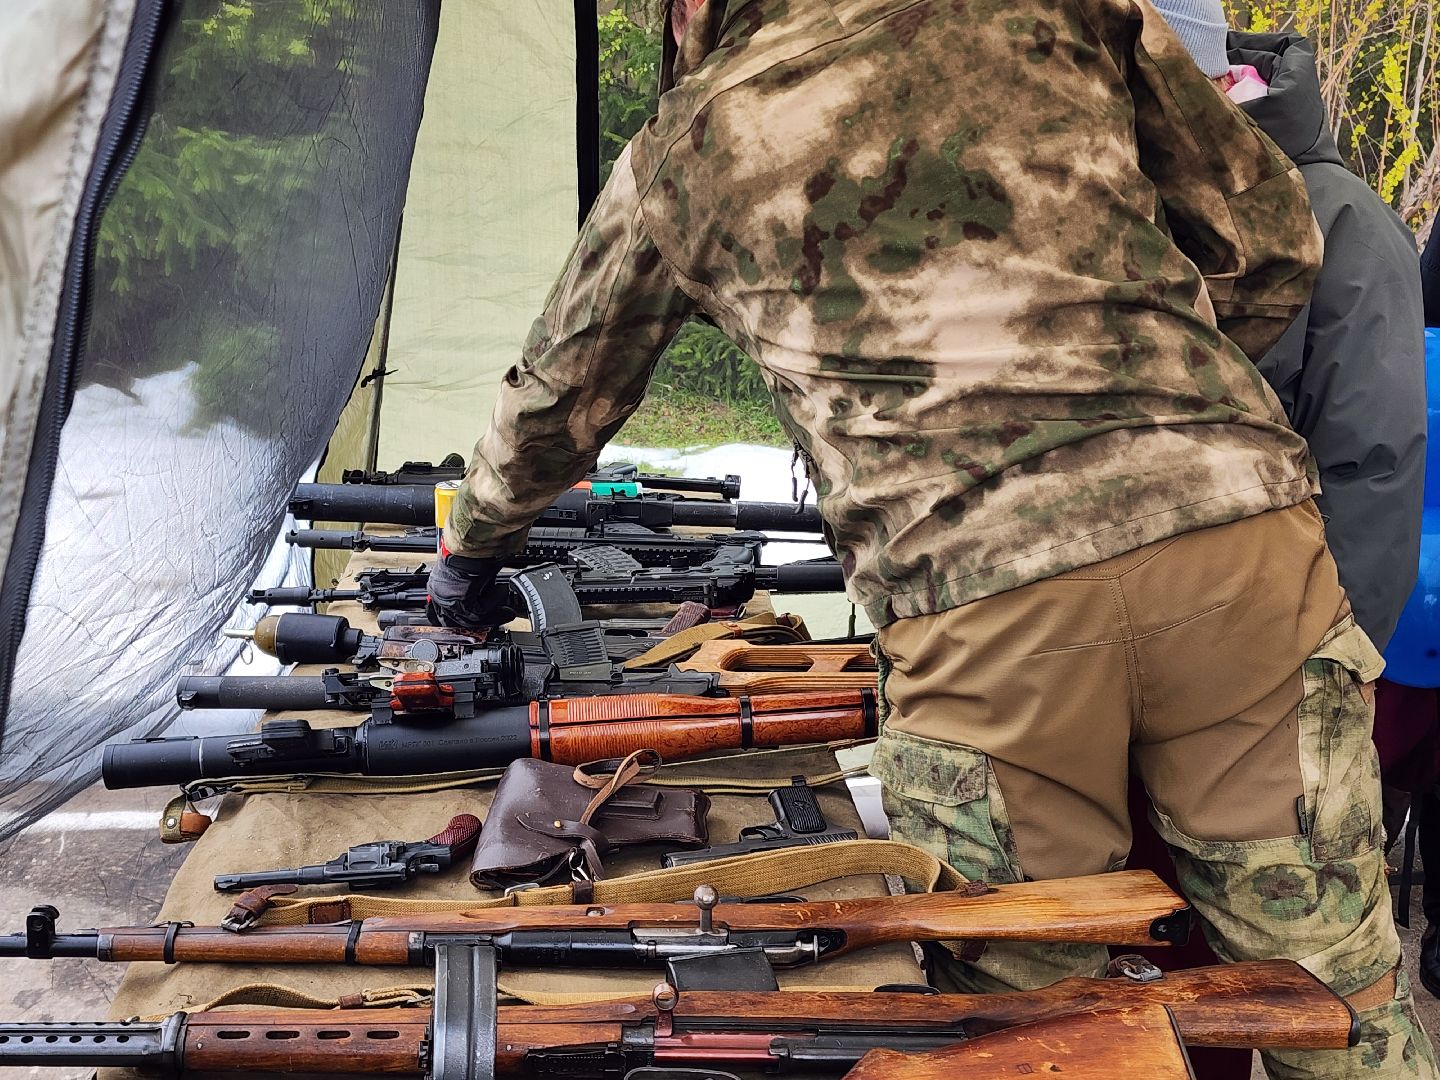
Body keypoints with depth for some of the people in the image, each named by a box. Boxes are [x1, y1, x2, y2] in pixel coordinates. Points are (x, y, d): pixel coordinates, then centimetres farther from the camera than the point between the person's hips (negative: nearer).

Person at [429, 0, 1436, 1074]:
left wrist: (470, 549, 48)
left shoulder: (683, 150, 15)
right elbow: (1270, 242, 18)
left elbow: (557, 405, 29)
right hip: (1244, 540, 2)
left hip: (980, 613, -2)